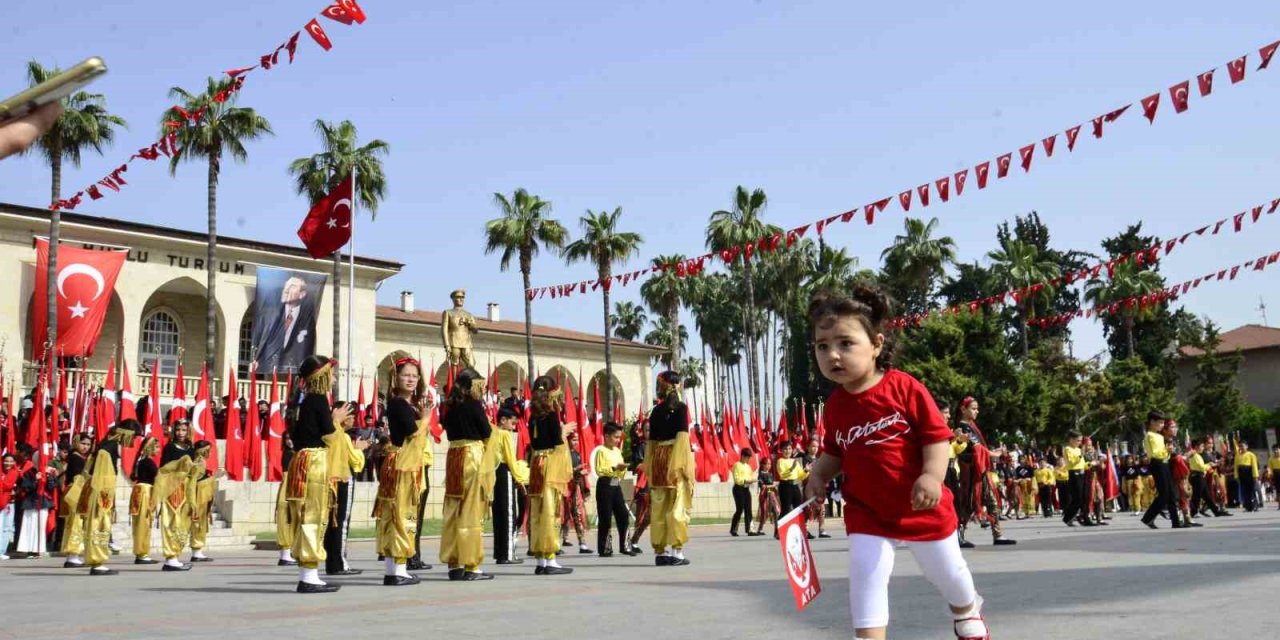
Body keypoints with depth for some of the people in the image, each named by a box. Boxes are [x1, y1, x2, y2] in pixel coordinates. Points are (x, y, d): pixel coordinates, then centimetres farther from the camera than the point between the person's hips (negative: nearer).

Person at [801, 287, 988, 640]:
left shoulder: (905, 387, -20)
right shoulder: (836, 404, -6)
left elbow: (937, 436, -17)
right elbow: (835, 452, 9)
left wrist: (932, 475, -30)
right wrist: (818, 476, -7)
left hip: (922, 507, -2)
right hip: (867, 512, 2)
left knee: (947, 571, 20)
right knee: (865, 578, -11)